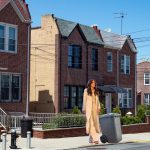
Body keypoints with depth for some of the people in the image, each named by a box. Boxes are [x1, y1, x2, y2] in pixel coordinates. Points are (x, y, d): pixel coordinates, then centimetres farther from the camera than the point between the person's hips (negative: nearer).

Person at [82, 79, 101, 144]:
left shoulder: (96, 91, 15)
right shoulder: (86, 90, 4)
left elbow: (98, 100, 16)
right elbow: (84, 100, 2)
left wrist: (99, 108, 5)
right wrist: (84, 109, -4)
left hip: (95, 108, 4)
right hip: (89, 108, -4)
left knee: (96, 122, 0)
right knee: (90, 122, -10)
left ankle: (95, 138, 7)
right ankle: (93, 138, -11)